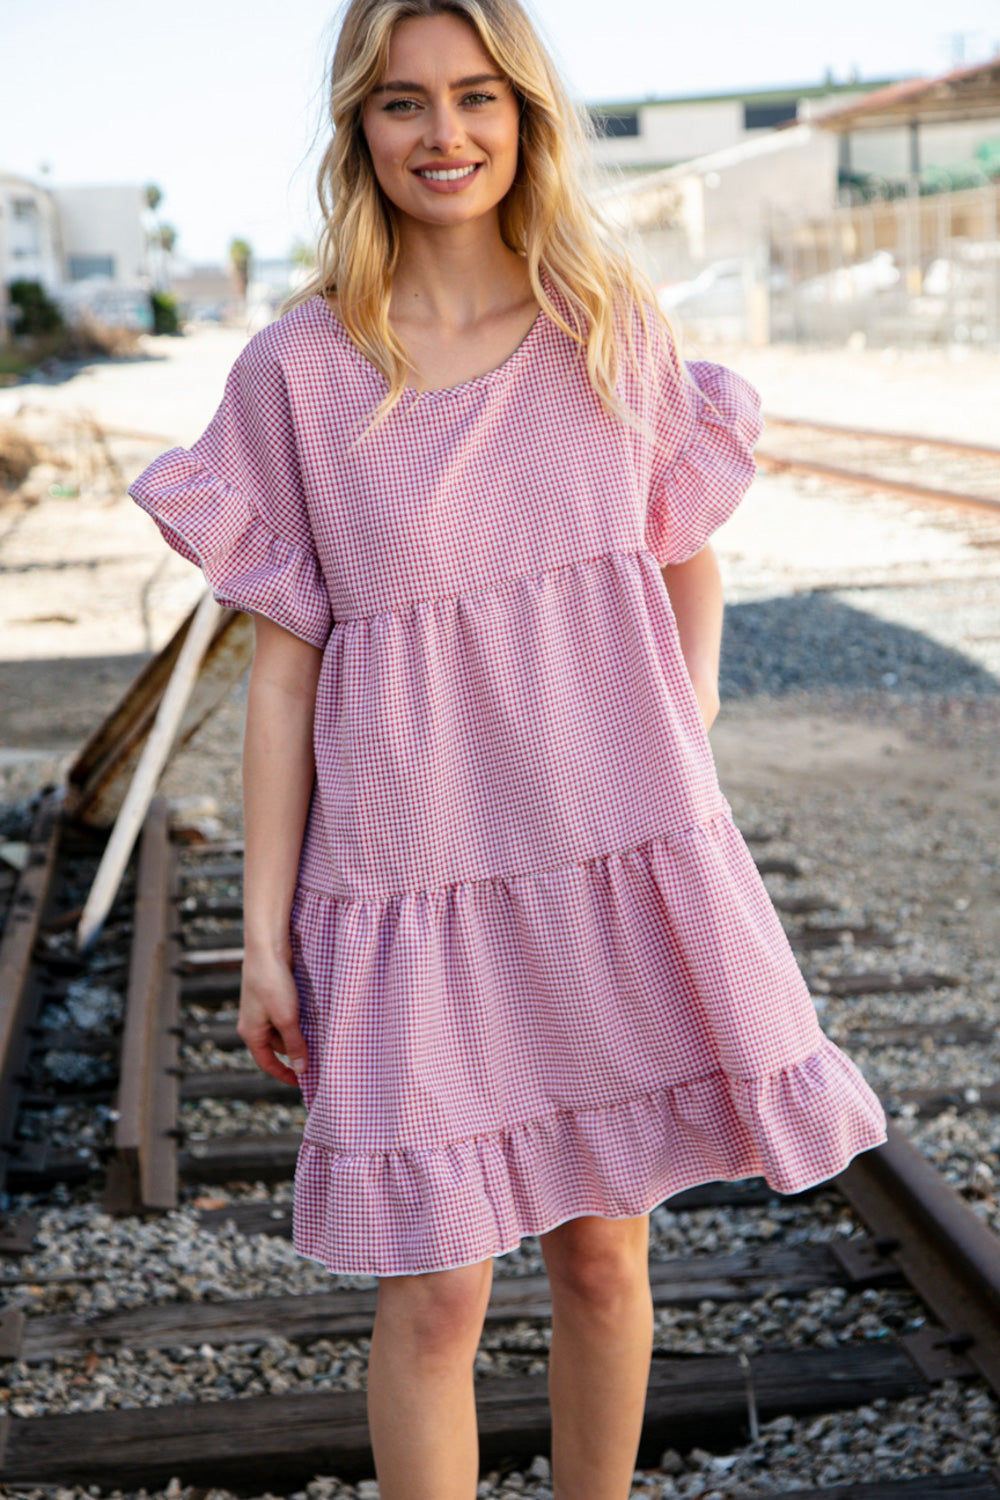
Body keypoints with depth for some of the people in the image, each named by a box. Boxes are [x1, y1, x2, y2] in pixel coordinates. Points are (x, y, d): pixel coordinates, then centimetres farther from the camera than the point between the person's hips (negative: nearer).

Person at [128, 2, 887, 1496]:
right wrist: (264, 934, -2)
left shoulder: (616, 321, 2)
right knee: (435, 1297, 4)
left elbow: (691, 568, 14)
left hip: (622, 864, 2)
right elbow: (284, 661, -2)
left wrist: (681, 776, 1)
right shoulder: (294, 373, -4)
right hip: (416, 882, -2)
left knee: (604, 1251, 14)